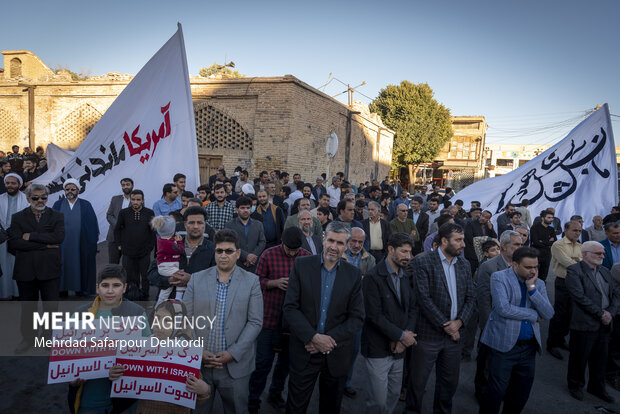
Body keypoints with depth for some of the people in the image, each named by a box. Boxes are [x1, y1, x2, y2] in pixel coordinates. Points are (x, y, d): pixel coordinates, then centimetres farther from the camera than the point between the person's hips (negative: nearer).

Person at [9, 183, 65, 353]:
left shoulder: (56, 216, 5)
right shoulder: (18, 217, 5)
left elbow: (59, 237, -13)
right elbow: (14, 243, -9)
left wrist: (31, 236, -14)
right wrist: (45, 245, -13)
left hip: (49, 269, -1)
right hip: (25, 270, 1)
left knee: (52, 307, 3)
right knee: (27, 307, 13)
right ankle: (27, 339, 30)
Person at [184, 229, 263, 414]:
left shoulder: (251, 281, -2)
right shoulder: (196, 279, 3)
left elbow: (255, 322, -5)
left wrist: (232, 353, -12)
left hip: (235, 365, -1)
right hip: (198, 363, 1)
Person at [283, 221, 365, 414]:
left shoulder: (353, 274, -1)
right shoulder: (301, 265, -4)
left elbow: (357, 318, -2)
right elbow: (290, 308, -8)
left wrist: (330, 340, -13)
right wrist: (314, 337, -17)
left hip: (337, 354, 1)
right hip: (304, 352, -1)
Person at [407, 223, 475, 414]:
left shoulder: (464, 265, 8)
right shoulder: (422, 262, -11)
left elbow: (470, 298, 7)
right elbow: (423, 298, -16)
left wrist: (459, 322, -8)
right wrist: (445, 325, -14)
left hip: (454, 334, 5)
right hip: (429, 334, -5)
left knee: (450, 382, 18)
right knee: (417, 382, 6)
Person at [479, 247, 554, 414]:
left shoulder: (538, 284, 9)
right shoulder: (499, 278, -8)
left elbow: (548, 314, -2)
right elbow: (503, 308, -20)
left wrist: (532, 288, -12)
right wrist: (534, 315, -9)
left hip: (529, 347, 6)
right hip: (504, 344, -5)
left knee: (522, 392, 16)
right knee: (497, 391, 1)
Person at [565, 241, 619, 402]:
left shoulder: (605, 271, 13)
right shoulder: (574, 271, -11)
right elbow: (580, 297, -19)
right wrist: (601, 313, -17)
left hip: (604, 324, 7)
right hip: (584, 324, -6)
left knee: (600, 358, 16)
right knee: (579, 358, 8)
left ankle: (597, 387, 34)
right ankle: (575, 385, 27)